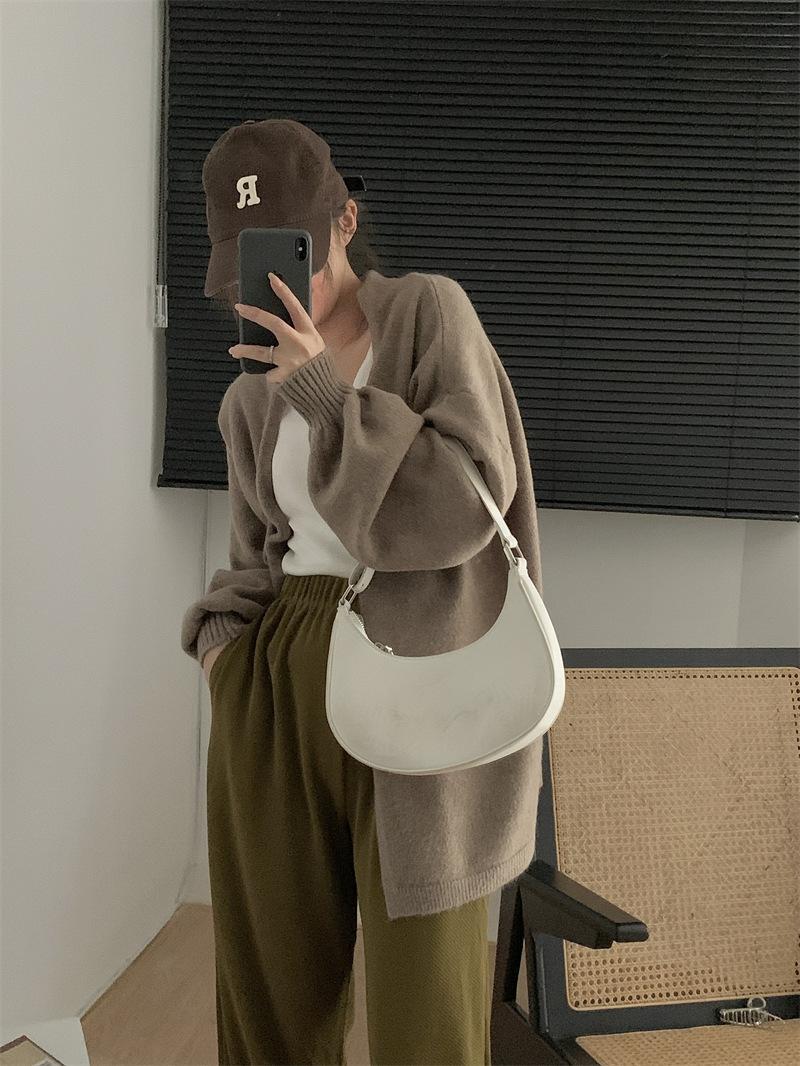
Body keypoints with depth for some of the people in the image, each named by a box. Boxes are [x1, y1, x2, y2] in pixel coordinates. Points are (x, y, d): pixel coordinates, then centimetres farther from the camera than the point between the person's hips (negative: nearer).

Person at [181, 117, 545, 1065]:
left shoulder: (432, 311, -3)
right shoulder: (251, 401, 12)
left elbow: (466, 501, -13)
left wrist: (332, 397, -18)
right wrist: (221, 643, 1)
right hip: (275, 685, 5)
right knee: (271, 986, 12)